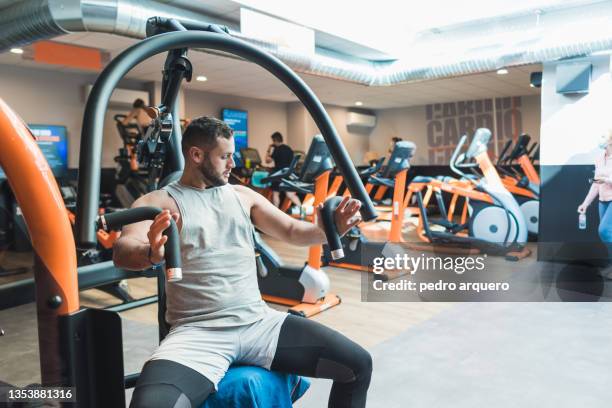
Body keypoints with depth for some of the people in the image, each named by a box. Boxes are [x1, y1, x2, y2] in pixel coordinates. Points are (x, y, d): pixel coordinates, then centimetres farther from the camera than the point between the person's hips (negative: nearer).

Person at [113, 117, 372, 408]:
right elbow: (124, 250, -15)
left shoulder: (242, 195, 16)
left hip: (259, 322, 5)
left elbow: (291, 231, 17)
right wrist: (151, 253, -40)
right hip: (197, 332, -4)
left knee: (357, 363, -4)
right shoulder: (158, 202, 2)